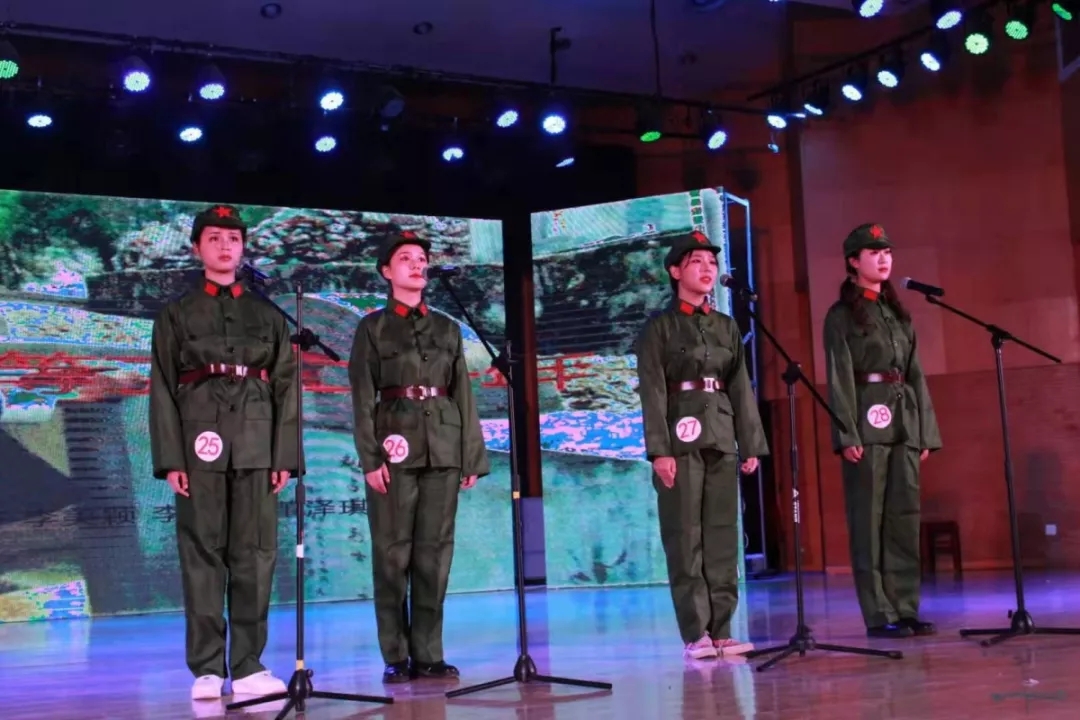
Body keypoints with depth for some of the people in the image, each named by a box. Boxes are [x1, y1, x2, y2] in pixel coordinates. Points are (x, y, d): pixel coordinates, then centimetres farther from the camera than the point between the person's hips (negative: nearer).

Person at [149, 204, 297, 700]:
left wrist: (285, 455, 0)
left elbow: (285, 388, 10)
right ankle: (207, 668, 6)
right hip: (201, 444, -1)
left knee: (255, 553, 0)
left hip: (256, 447, 2)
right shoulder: (175, 315, 10)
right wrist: (170, 458, -5)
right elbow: (162, 389, 4)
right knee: (202, 552, 0)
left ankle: (249, 665, 8)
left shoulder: (267, 315, 14)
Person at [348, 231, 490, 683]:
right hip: (395, 447, -3)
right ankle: (396, 658, 6)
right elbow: (362, 397, -1)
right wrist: (370, 458, -10)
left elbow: (463, 394, 12)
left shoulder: (447, 328, 16)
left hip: (443, 448, 3)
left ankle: (428, 655, 9)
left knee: (435, 552, 3)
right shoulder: (372, 328, 6)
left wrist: (472, 455, 6)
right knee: (393, 553, -1)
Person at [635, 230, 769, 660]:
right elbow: (652, 392, -6)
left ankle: (721, 629, 9)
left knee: (723, 535, 4)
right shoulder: (658, 328, 1)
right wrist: (659, 449, -15)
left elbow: (741, 388, 14)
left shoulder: (728, 327, 15)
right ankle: (696, 633, 1)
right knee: (685, 536, -3)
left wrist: (751, 444, 7)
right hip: (680, 438, -5)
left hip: (722, 438, 5)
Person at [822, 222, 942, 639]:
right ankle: (879, 615, 1)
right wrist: (848, 435, -17)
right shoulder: (841, 316, -1)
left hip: (904, 422, 6)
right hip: (868, 422, -6)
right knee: (870, 520, -3)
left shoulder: (898, 313, 18)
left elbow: (915, 373, 16)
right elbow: (839, 378, -8)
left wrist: (926, 431, 10)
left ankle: (906, 609, 11)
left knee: (905, 518, 6)